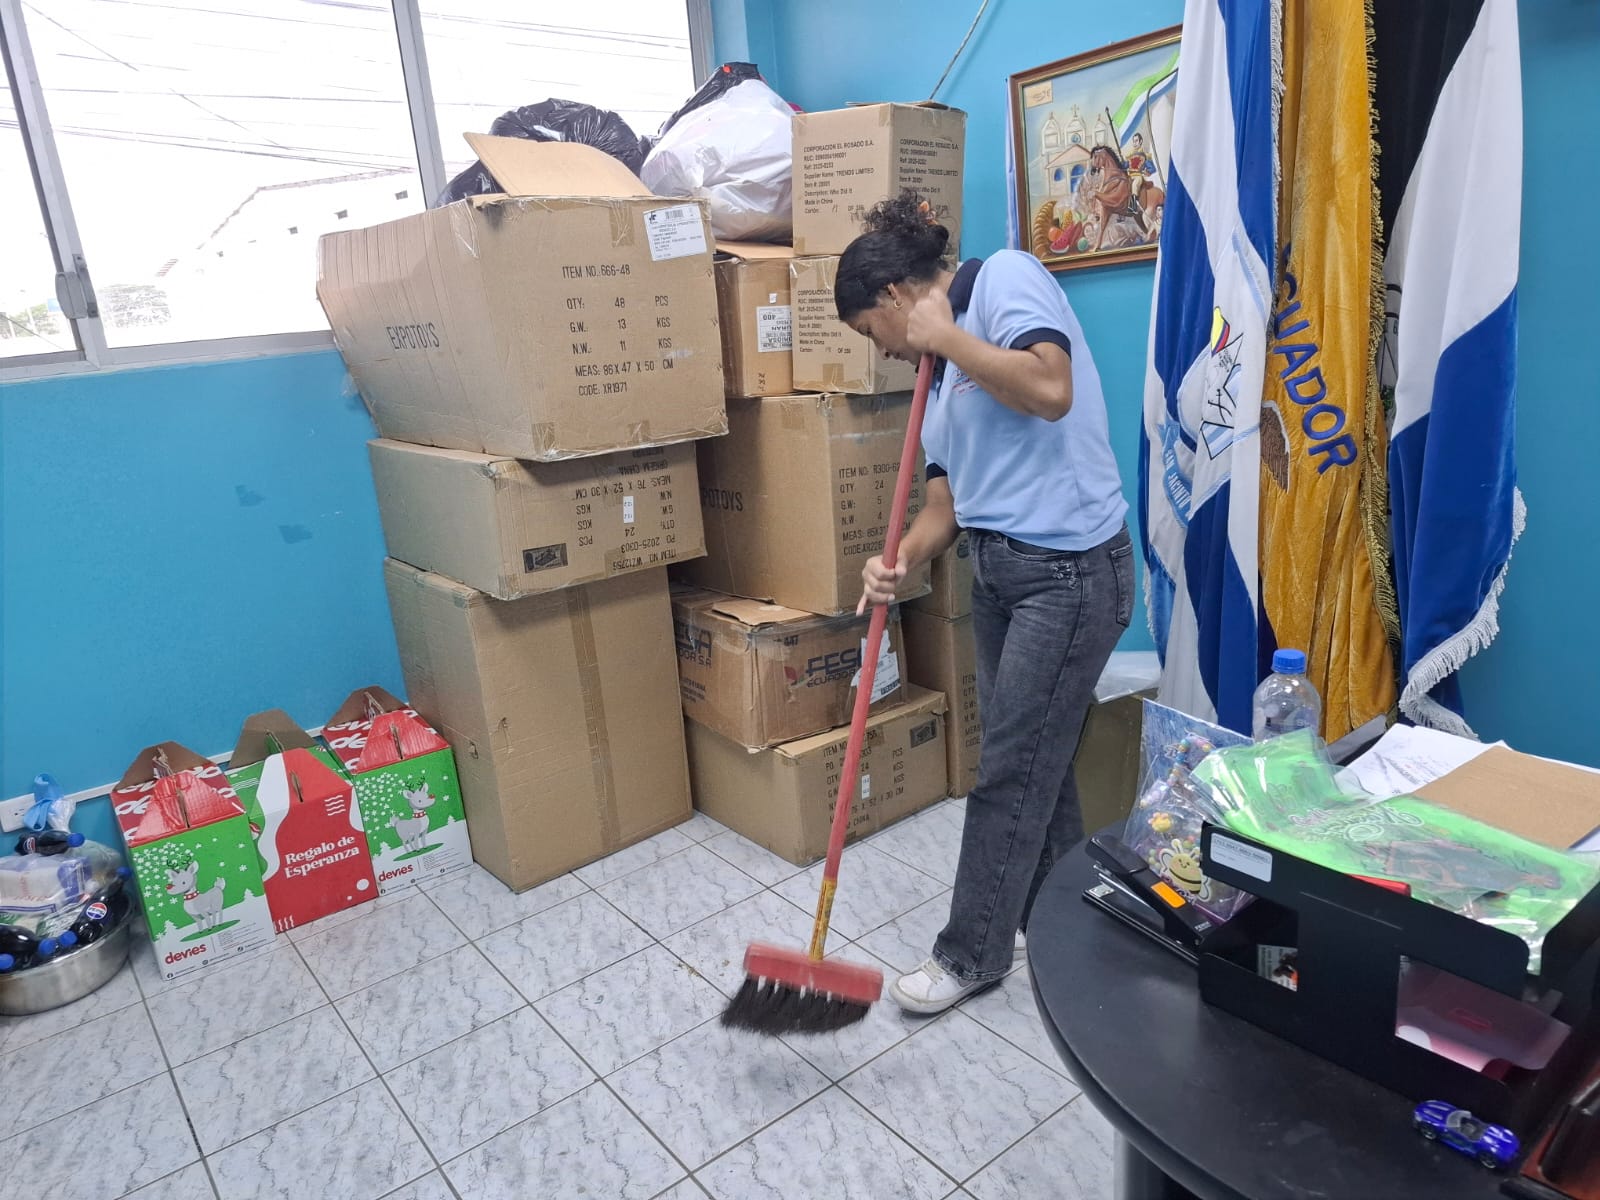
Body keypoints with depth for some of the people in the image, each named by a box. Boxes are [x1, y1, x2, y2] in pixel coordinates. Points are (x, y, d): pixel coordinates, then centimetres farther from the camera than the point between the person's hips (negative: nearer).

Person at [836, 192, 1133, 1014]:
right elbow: (944, 503, 9)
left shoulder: (1007, 277, -8)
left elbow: (1051, 391, -26)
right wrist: (900, 560, -10)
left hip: (1071, 570, -9)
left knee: (1010, 770, 2)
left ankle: (972, 954, 19)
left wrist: (945, 336, -15)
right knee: (1034, 755, 17)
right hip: (997, 568, 9)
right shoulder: (942, 371, 15)